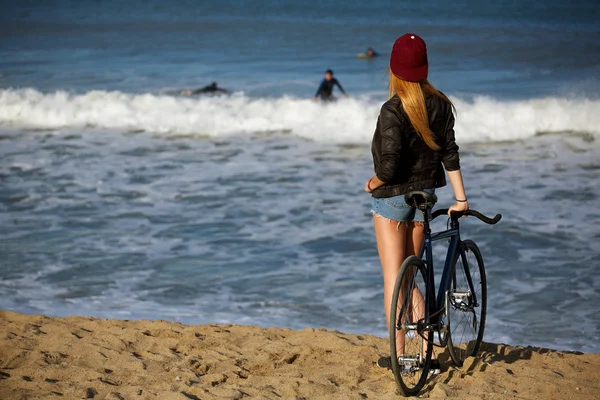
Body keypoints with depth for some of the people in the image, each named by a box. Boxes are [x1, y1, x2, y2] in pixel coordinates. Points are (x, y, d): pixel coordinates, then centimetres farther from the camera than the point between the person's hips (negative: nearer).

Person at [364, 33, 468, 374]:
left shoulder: (393, 110, -19)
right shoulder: (440, 105, -1)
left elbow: (389, 163, -24)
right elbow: (449, 153, 1)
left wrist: (374, 182, -4)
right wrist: (461, 198, 4)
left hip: (392, 198, -6)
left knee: (393, 279, 3)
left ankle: (398, 356, 6)